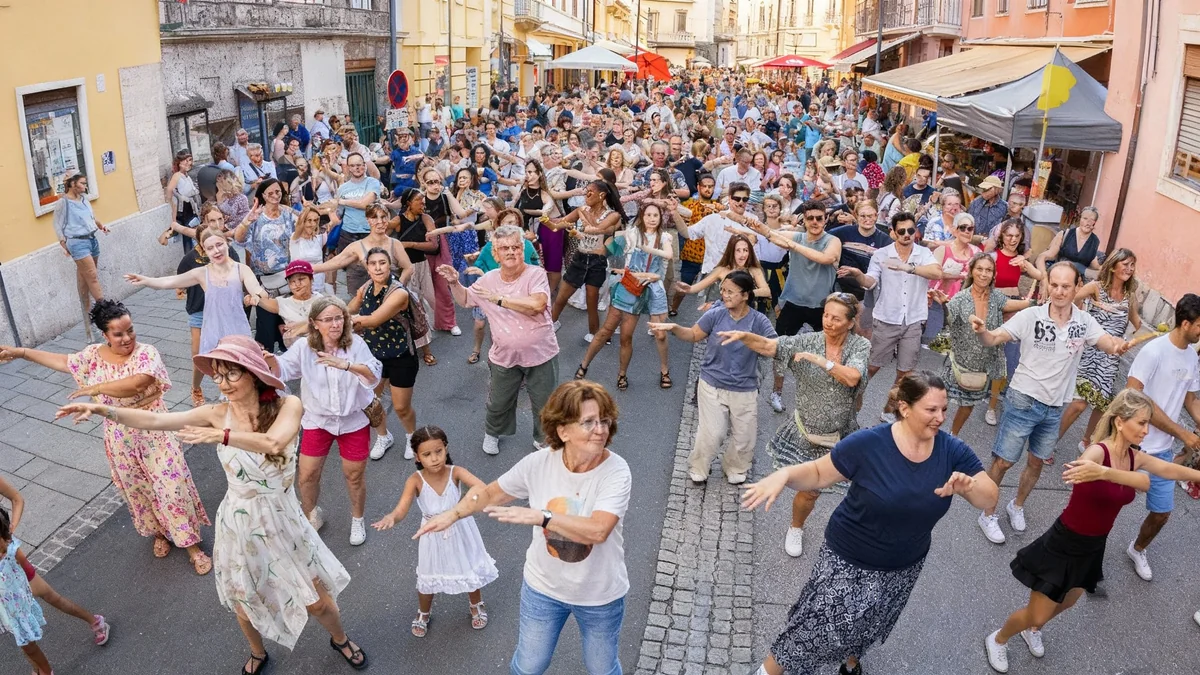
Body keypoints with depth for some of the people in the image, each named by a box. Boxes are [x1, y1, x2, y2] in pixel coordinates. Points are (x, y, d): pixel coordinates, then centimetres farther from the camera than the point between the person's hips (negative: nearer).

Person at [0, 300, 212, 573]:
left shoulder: (146, 353, -18)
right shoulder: (94, 355, -2)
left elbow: (136, 384, -33)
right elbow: (62, 361, 15)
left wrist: (96, 388, -25)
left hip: (153, 431, -5)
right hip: (121, 437, 5)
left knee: (172, 484, -1)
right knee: (137, 488, 18)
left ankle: (191, 544, 11)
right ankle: (158, 532, 41)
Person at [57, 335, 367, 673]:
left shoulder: (287, 406, -19)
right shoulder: (219, 413, -12)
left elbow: (273, 443, -38)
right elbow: (154, 420, -17)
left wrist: (222, 436, -44)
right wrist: (103, 409, -27)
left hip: (282, 522, -2)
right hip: (239, 523, 2)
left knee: (316, 601, 14)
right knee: (244, 604, 22)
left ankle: (340, 639, 47)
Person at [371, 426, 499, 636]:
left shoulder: (455, 472, -26)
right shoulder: (415, 481, -25)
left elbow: (483, 488, -41)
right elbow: (401, 510, -37)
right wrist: (390, 518, -61)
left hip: (460, 532, 0)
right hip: (433, 536, 0)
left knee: (470, 571, 22)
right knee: (428, 579, 21)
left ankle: (476, 606, 55)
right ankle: (423, 614, 53)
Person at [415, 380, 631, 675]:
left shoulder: (616, 471, -27)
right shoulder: (539, 463, -18)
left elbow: (598, 530, -41)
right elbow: (491, 493, 0)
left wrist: (539, 516, -45)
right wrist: (454, 514, -8)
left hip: (599, 596, -2)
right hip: (543, 587, 2)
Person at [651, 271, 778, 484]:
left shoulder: (759, 321, -14)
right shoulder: (716, 315, -13)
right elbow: (693, 335, 0)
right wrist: (673, 328, -17)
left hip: (745, 389, 1)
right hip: (712, 385, -1)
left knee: (744, 437, 13)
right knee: (711, 434, -4)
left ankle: (735, 468, 43)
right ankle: (698, 468, 25)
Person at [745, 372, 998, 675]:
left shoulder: (952, 451, -15)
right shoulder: (867, 444, -26)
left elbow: (990, 498, -11)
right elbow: (818, 474, -17)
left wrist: (967, 485, -34)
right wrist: (784, 474, -38)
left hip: (905, 566, 4)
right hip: (848, 560, -4)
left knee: (867, 628, 27)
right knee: (815, 628, 4)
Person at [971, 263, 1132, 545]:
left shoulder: (1084, 322, -5)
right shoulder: (1031, 316, -15)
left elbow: (1109, 343, -12)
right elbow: (994, 339, -18)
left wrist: (1120, 345, -37)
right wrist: (982, 331, -42)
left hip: (1055, 407, 4)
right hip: (1023, 400, -4)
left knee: (1037, 462, 19)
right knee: (1003, 460, 2)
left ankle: (1017, 506, 41)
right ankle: (988, 515, 19)